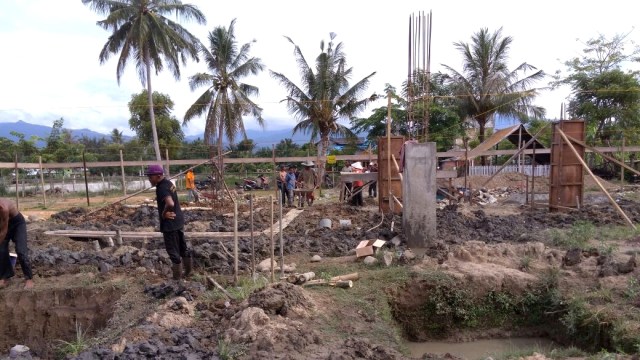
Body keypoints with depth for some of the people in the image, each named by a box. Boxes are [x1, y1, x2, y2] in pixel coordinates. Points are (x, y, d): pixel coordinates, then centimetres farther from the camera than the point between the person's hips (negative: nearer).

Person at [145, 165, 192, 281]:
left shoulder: (162, 188, -23)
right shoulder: (168, 183, 7)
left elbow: (170, 204, -40)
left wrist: (164, 213, -23)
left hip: (170, 223, -10)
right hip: (178, 220, 10)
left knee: (173, 250, 4)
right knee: (182, 247, 20)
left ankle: (177, 277, 17)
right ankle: (188, 270, 32)